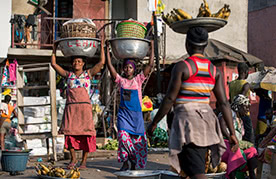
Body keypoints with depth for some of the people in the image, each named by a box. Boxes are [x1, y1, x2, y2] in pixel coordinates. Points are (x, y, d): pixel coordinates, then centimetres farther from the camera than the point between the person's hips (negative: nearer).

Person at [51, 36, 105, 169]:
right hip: (70, 107, 2)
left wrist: (101, 46, 6)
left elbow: (102, 62, 5)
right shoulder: (68, 75, 16)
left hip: (85, 106, -2)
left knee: (85, 133, -4)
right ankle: (73, 158, 15)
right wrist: (54, 49, 20)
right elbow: (54, 64, 17)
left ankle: (84, 161, 3)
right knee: (70, 132, -1)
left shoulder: (88, 74, 11)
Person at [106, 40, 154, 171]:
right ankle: (125, 162, -1)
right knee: (123, 137, -13)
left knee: (138, 139, -1)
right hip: (123, 112, 0)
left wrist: (152, 48, -4)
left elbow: (150, 65, -1)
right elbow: (110, 66, 1)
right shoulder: (120, 80, 6)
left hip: (136, 113, 0)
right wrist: (107, 50, -2)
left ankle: (135, 163, 14)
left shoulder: (138, 80, 4)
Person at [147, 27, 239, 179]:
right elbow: (224, 103, 3)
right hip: (207, 120, 7)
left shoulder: (182, 66, -8)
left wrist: (154, 122, -1)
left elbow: (170, 98, -10)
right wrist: (232, 133, 5)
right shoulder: (214, 70, 8)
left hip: (187, 119, -6)